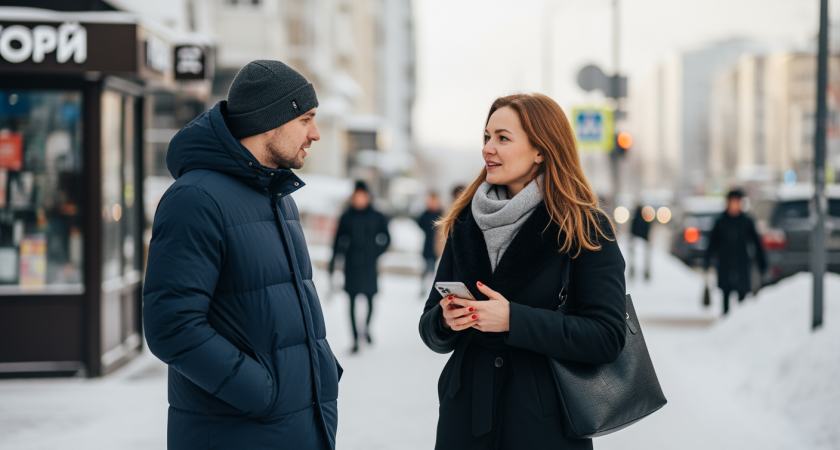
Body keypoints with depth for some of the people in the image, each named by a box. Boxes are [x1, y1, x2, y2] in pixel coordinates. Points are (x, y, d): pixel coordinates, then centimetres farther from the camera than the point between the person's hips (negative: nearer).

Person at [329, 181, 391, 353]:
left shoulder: (376, 217, 2)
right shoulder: (346, 217, 3)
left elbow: (386, 238, 8)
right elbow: (338, 240, 5)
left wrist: (375, 253, -4)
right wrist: (333, 261, 2)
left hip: (369, 265, 0)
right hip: (351, 265, 0)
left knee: (370, 299, 3)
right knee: (352, 301, -1)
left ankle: (367, 326, 31)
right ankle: (355, 338, 3)